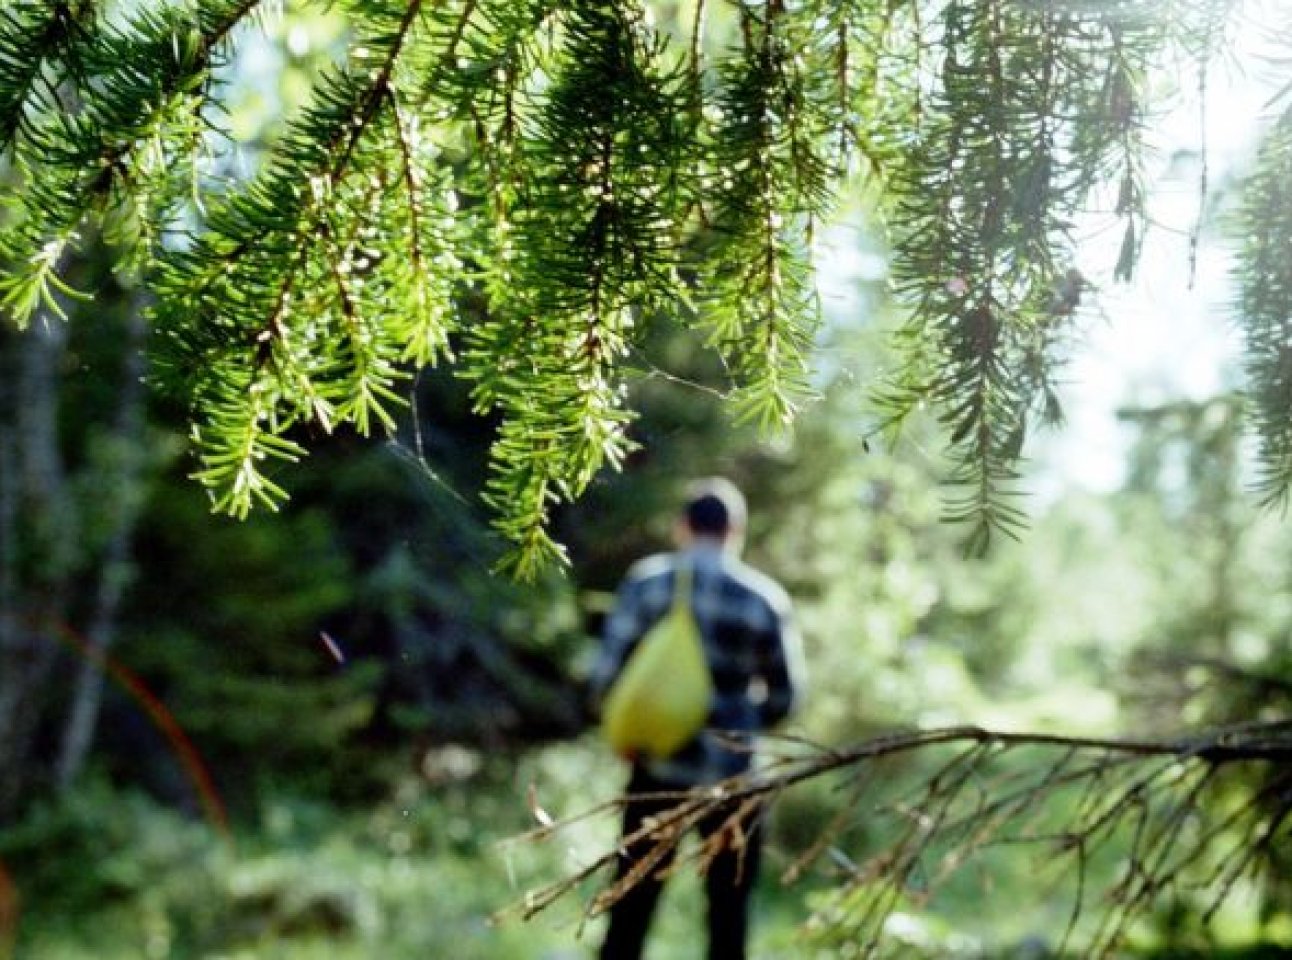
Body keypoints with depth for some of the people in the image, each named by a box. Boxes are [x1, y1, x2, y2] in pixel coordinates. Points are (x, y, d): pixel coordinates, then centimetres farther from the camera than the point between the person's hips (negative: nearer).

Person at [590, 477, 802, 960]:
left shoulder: (647, 579, -3)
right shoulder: (765, 597, -3)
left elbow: (607, 675, -6)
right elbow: (783, 698, 2)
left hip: (658, 767, 1)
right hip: (732, 773, 0)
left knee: (632, 903, 10)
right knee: (728, 910, 10)